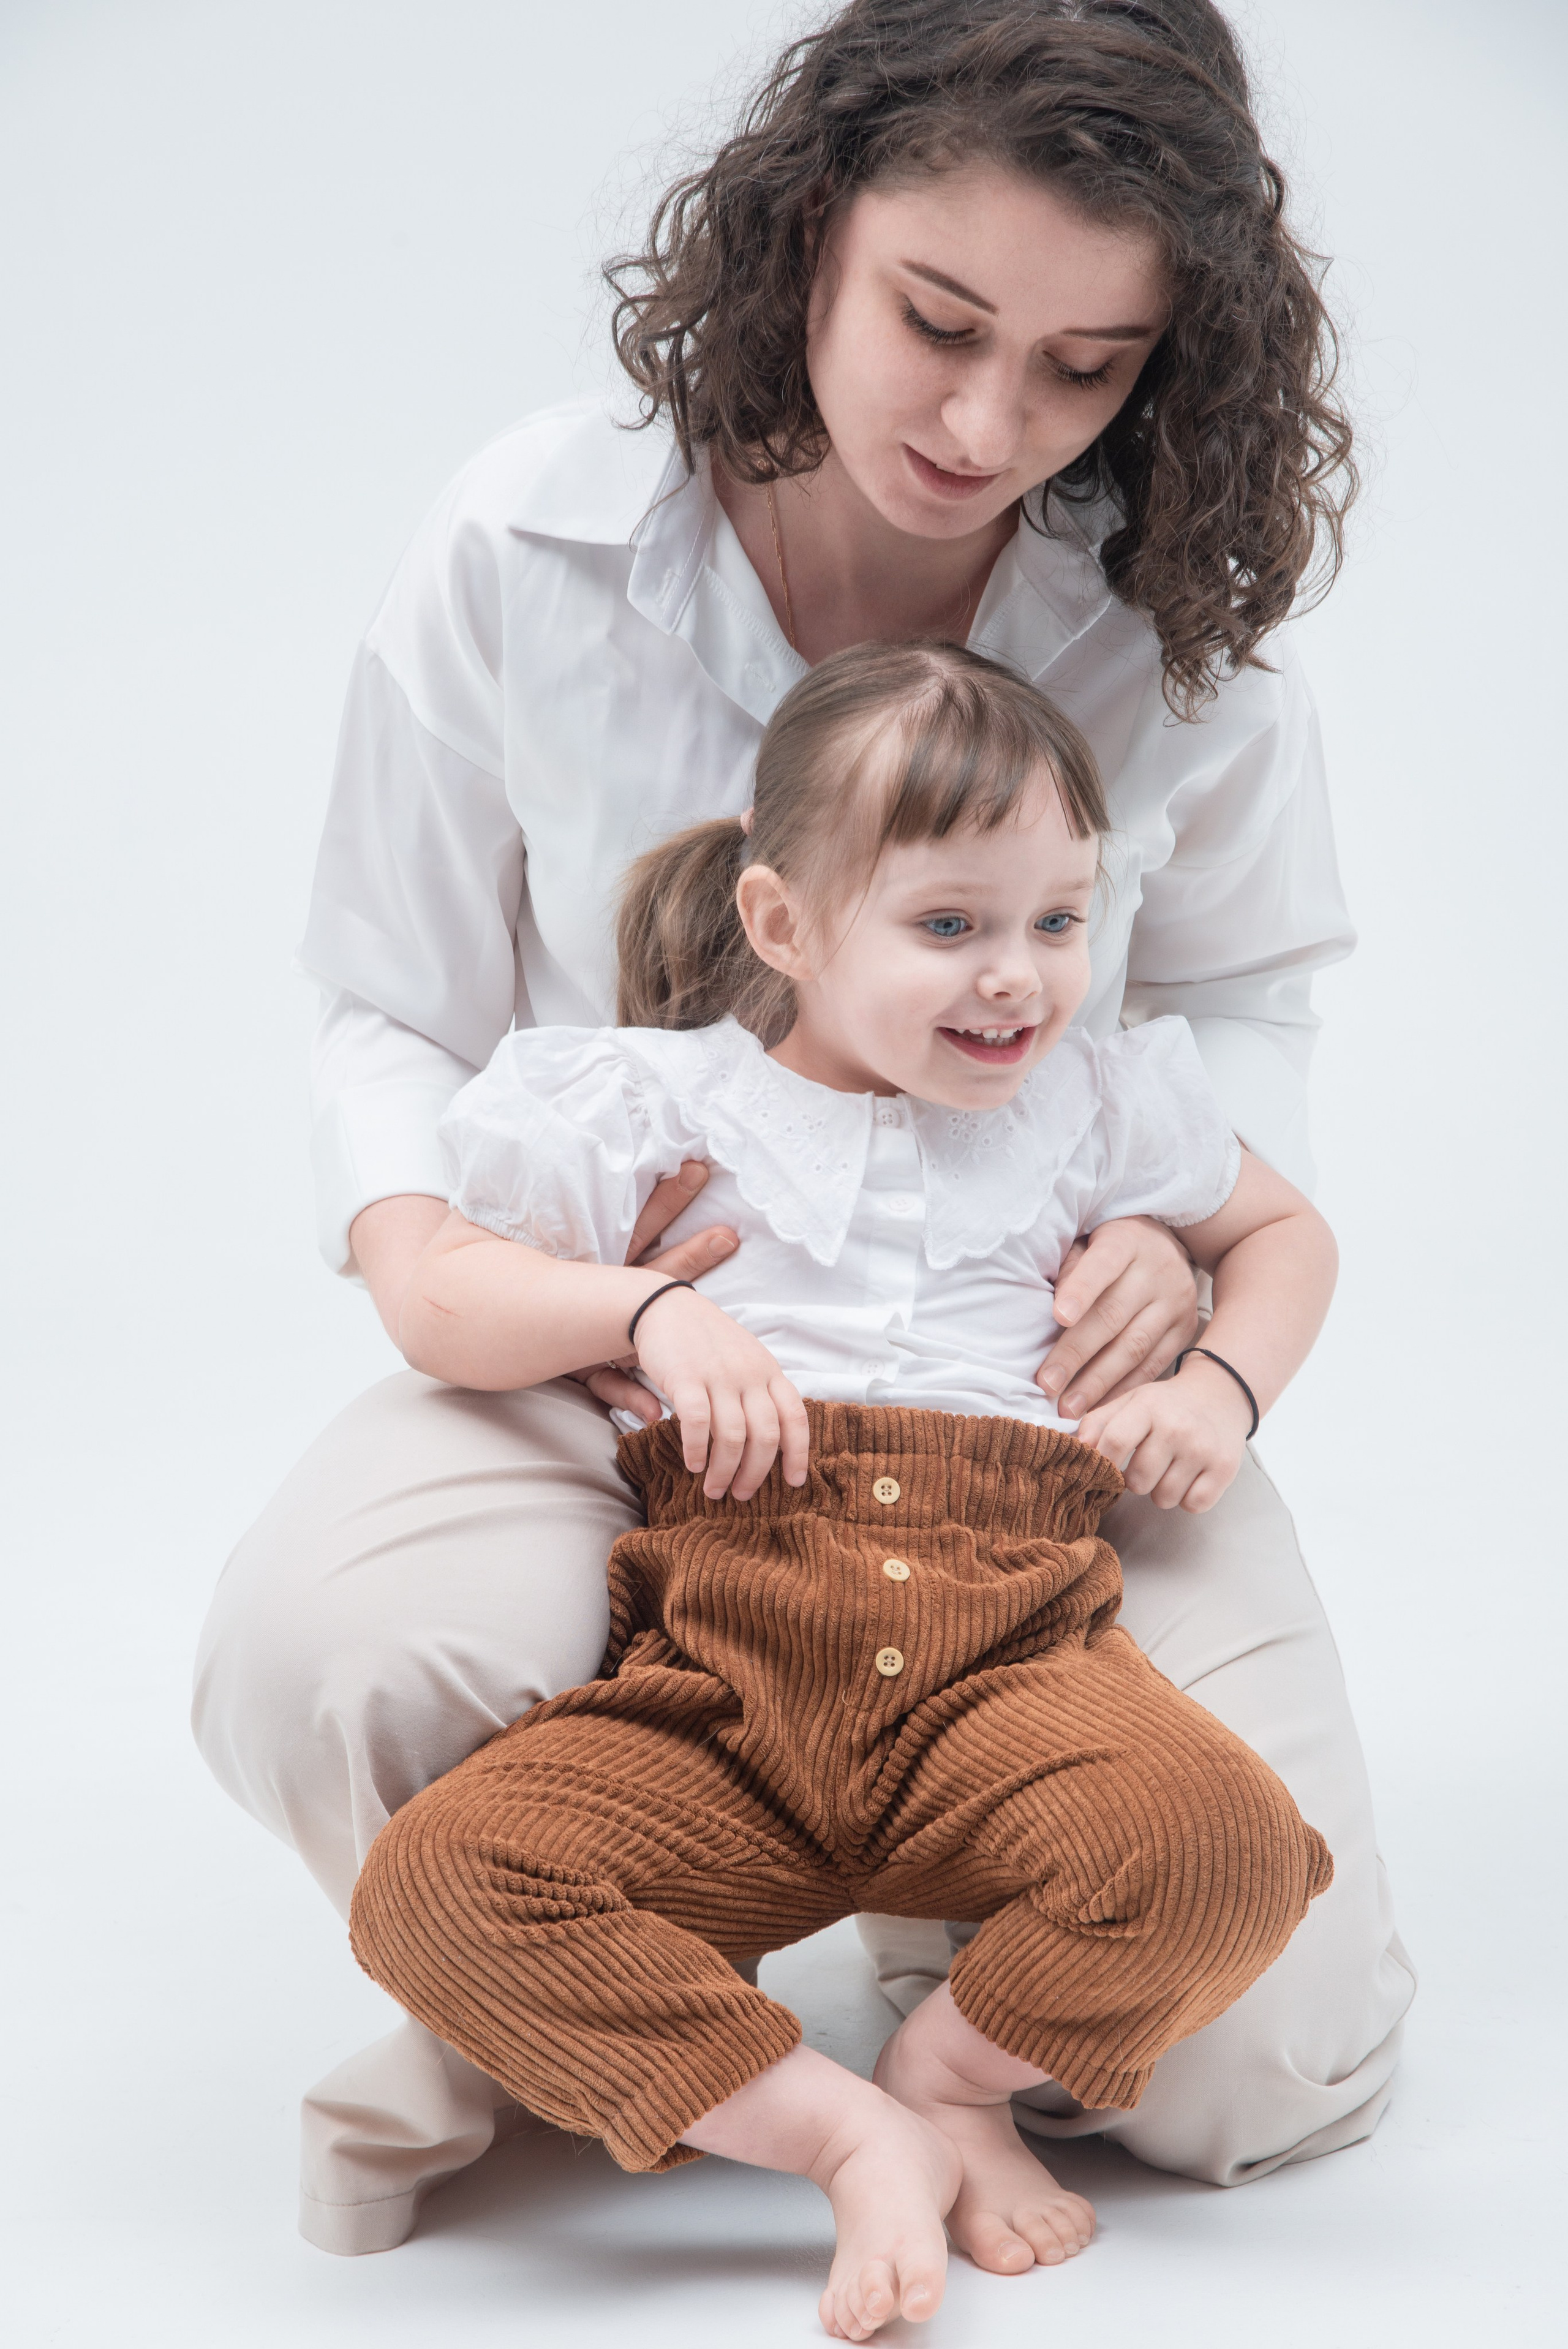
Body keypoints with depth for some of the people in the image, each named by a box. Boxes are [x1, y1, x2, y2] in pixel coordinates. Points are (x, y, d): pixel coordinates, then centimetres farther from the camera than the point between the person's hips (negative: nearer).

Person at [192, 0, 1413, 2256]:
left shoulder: (1178, 611, -6)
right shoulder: (536, 552, -9)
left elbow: (1242, 1006, 8)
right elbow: (394, 1017, 2)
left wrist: (1183, 1232, -14)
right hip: (625, 1351, 0)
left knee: (1263, 2060, -15)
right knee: (314, 1657, -33)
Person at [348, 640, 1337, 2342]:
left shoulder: (1087, 1107, 18)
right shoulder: (661, 1106, 10)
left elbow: (1282, 1228, 35)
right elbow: (437, 1304, 10)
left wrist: (1224, 1388, 14)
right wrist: (647, 1308, -8)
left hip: (1005, 1648, 1)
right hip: (718, 1681, -1)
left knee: (1222, 1844, -32)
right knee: (436, 1885, -27)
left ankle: (948, 2074, -3)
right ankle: (854, 2136, -16)